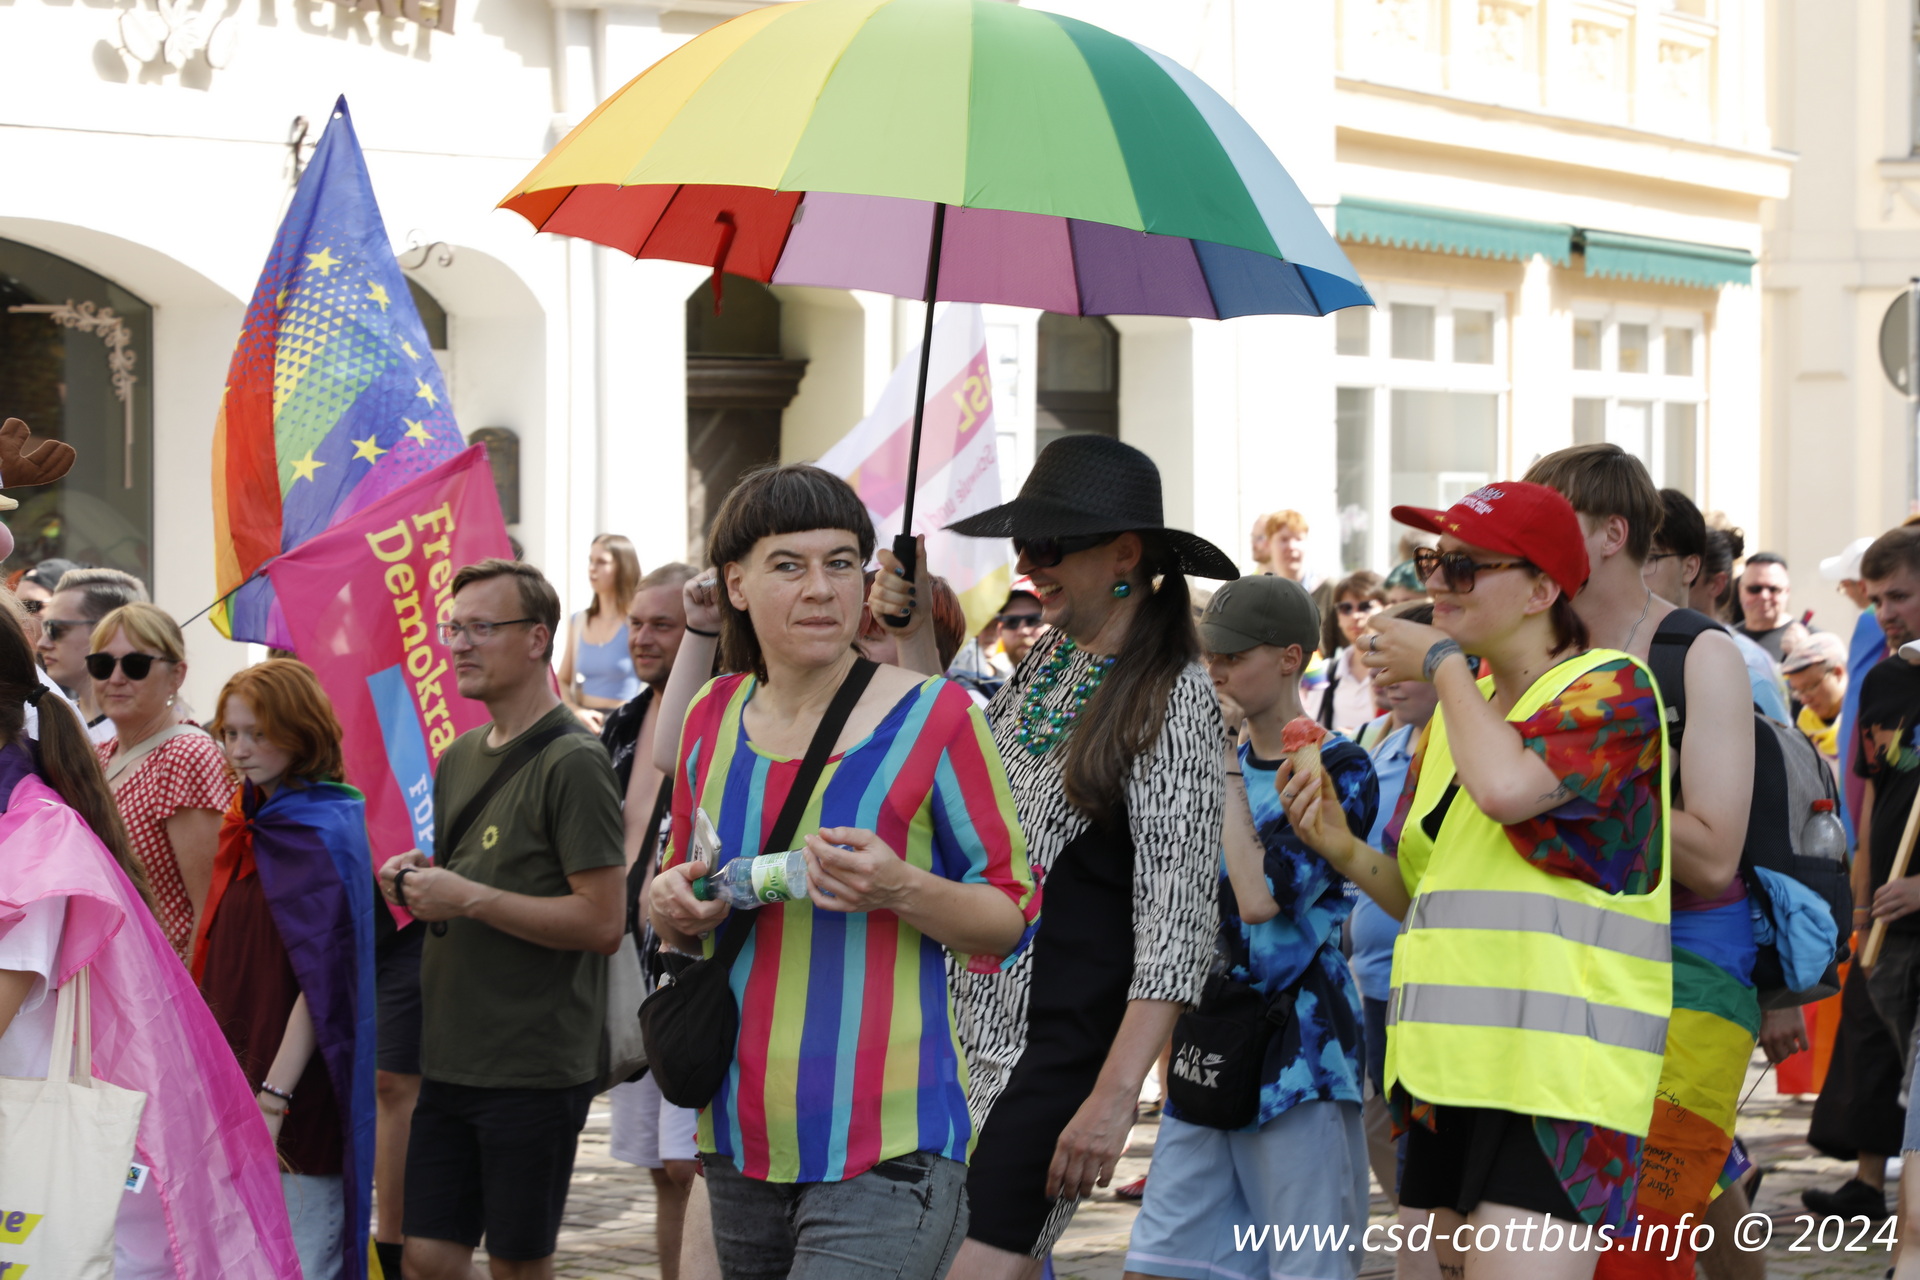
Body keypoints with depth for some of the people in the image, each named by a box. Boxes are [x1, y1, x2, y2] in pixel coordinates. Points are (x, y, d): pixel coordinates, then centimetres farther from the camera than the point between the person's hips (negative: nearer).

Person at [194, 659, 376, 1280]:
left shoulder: (321, 836, -12)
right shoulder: (249, 821, 13)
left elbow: (320, 978, -18)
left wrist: (273, 1096, -23)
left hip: (295, 1088, -8)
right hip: (238, 1067, 8)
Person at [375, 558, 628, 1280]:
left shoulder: (572, 761, -11)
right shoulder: (460, 758, 14)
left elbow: (603, 922, -17)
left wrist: (469, 897, -17)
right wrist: (420, 881, 4)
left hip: (535, 1068, -7)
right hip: (450, 1058, 7)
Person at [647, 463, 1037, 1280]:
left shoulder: (932, 717, -4)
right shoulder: (713, 717, 10)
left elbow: (1015, 918, 0)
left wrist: (902, 890, -18)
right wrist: (670, 905, 0)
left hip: (887, 1147, -5)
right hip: (740, 1138, 6)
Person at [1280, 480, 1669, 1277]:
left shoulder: (1613, 689, -6)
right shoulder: (1460, 705, 19)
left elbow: (1506, 786, -26)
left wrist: (1442, 661, -10)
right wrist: (1345, 852, 3)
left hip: (1560, 1072, -8)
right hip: (1451, 1062, 8)